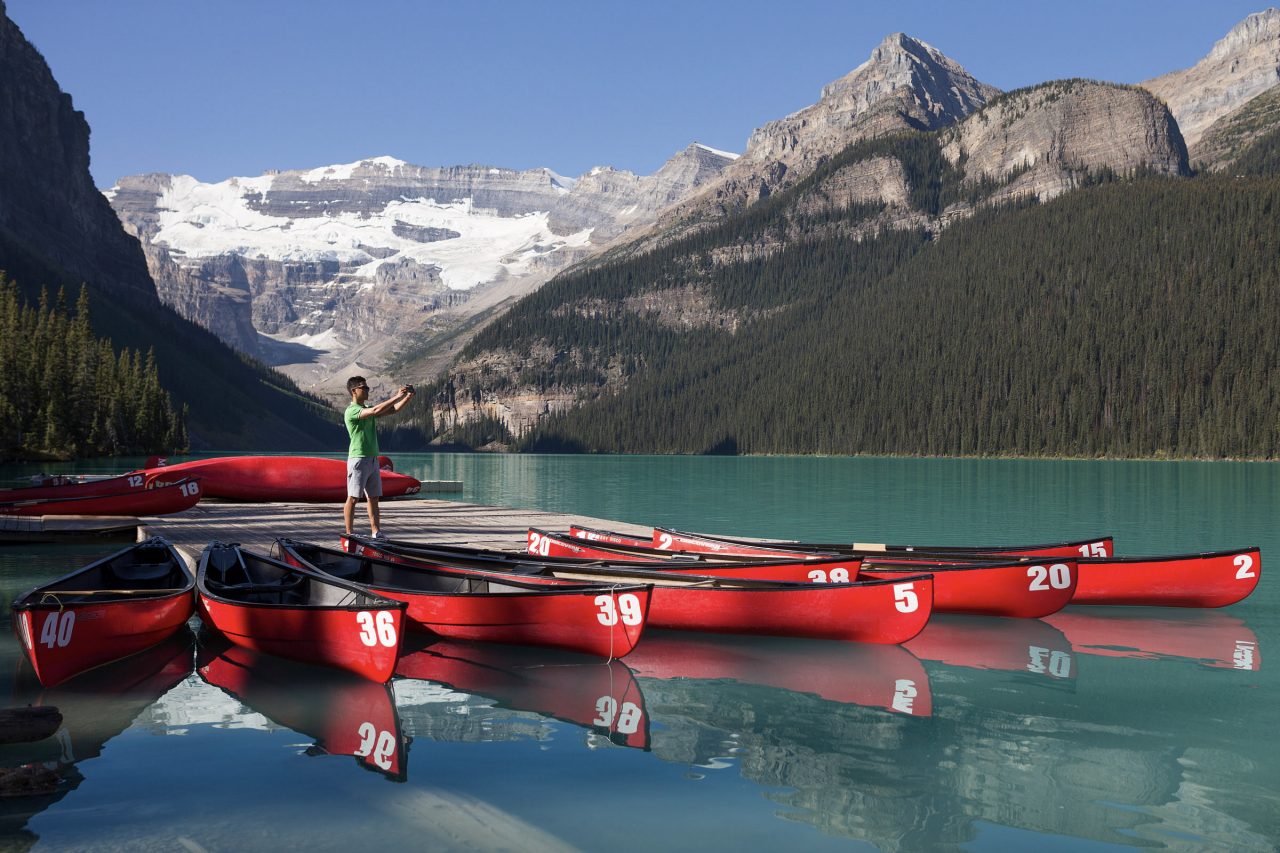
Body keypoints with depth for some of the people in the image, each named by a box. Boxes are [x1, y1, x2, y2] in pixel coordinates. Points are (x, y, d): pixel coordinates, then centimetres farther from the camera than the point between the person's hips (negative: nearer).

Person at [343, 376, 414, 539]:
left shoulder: (368, 409, 17)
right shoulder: (351, 411, -11)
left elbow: (394, 409, 13)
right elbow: (376, 411, -26)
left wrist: (409, 396, -2)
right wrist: (398, 396, -22)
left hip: (373, 459, 9)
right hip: (358, 459, -9)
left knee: (373, 498, 7)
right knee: (353, 498, -5)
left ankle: (376, 533, 8)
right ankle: (349, 535, -4)